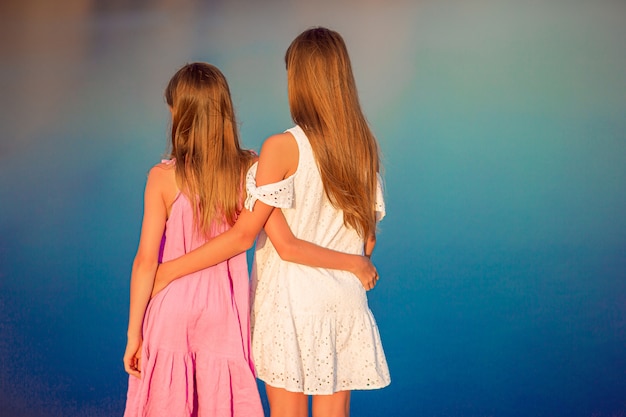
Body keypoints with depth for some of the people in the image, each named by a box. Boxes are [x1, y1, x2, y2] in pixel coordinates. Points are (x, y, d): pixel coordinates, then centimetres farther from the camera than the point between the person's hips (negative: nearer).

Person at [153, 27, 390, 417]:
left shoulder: (282, 148, -13)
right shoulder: (365, 147, 3)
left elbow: (243, 236, -13)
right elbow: (367, 241, 7)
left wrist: (170, 270, -6)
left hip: (290, 299, -4)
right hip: (344, 302, 5)